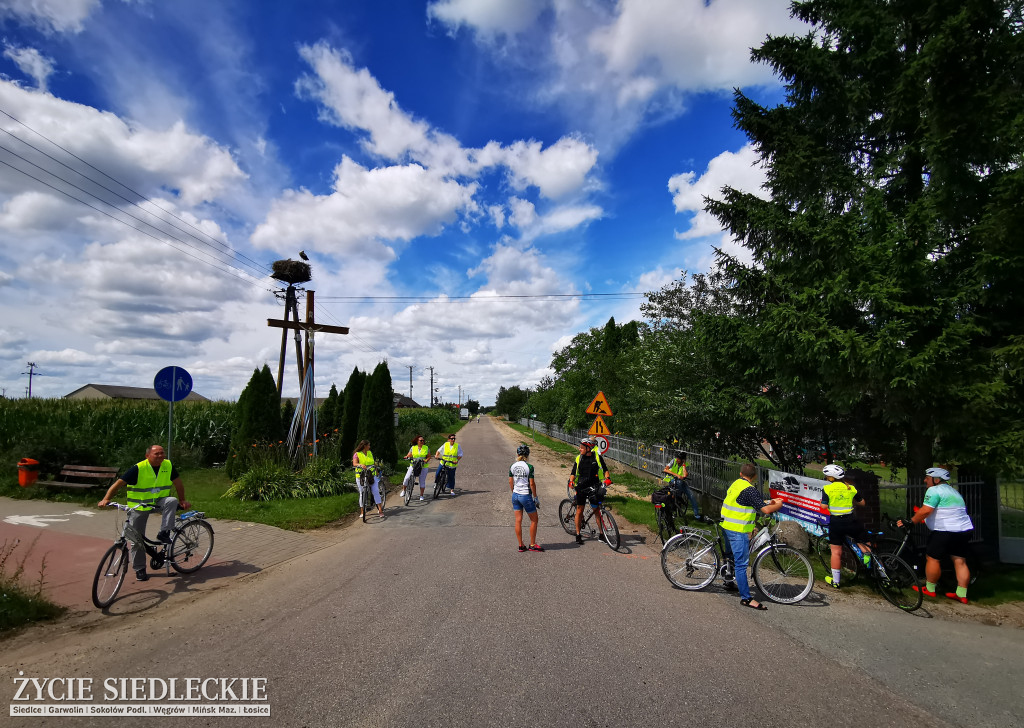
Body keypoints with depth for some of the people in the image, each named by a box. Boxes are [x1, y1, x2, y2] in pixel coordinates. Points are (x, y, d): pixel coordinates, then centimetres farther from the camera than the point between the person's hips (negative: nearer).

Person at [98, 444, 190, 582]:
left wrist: (182, 500, 3)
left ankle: (164, 534, -21)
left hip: (159, 502, 2)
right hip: (138, 507, -2)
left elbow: (178, 483, 2)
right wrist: (106, 499, -35)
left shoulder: (168, 465, -9)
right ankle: (140, 569, 20)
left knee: (172, 501, -31)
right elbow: (118, 483, -22)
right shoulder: (138, 468, -19)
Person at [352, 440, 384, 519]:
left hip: (371, 475, 3)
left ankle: (380, 510, -7)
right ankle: (362, 512, 13)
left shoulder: (370, 453, 15)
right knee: (362, 493, 2)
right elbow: (354, 463, -17)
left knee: (376, 491, -9)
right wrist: (361, 465, -36)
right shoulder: (357, 454, -1)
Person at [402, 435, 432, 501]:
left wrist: (426, 460, -14)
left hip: (423, 466, 0)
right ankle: (404, 490, 8)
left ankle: (421, 495, 14)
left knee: (422, 481, 3)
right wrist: (407, 457, -18)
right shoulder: (413, 448, 6)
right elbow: (409, 455, 3)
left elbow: (429, 457, 5)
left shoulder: (426, 448, 6)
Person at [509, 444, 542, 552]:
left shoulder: (512, 466, 2)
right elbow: (532, 483, -13)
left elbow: (510, 482, 7)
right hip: (526, 496, -5)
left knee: (518, 520, 10)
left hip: (515, 495, 5)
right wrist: (536, 497, -3)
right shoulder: (529, 467, -14)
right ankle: (532, 545, 14)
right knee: (534, 520, 10)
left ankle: (521, 545, 15)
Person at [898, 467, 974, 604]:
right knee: (960, 562, 10)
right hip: (964, 529, 9)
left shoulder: (934, 490, -10)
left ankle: (929, 589, 9)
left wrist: (910, 522, -12)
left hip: (946, 531, -9)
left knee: (932, 558, 2)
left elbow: (925, 511, -19)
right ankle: (962, 595, 13)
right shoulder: (952, 491, 20)